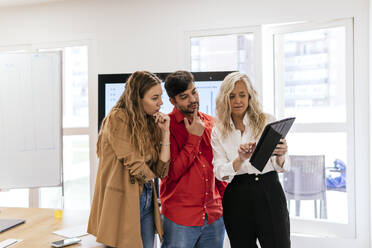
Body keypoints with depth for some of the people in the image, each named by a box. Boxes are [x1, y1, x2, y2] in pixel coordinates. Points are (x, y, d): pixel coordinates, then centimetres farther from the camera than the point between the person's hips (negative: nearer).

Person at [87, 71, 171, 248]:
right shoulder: (118, 118, -11)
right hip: (123, 202, -6)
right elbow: (133, 164, -15)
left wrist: (165, 132, -4)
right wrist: (150, 176, 5)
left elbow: (161, 170, 1)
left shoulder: (150, 123, 9)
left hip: (147, 203, 6)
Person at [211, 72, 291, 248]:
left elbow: (280, 167, -1)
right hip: (237, 199, 1)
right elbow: (220, 173, -6)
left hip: (269, 194, -1)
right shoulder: (217, 132, 4)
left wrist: (280, 155, -24)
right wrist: (240, 159, -24)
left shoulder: (267, 121, 1)